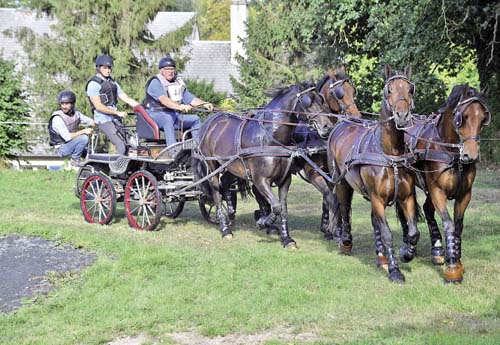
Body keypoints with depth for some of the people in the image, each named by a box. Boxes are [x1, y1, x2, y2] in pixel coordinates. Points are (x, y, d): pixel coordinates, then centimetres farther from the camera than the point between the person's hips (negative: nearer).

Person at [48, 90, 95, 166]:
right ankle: (75, 160, -12)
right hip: (62, 148, -7)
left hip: (74, 144, 7)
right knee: (83, 138, -28)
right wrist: (83, 131, -26)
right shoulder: (57, 118, -22)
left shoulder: (75, 113, 0)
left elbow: (90, 121, 9)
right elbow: (67, 137, -27)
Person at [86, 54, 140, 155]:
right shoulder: (93, 84, -5)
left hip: (115, 119, 7)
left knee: (125, 146, -2)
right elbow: (98, 106, -14)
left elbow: (127, 99, 15)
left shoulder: (112, 83, 18)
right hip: (104, 120, -7)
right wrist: (118, 113, -17)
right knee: (121, 147, -19)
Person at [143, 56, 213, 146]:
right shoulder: (155, 83, -10)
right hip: (156, 114, -8)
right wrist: (179, 107, -44)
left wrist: (204, 104, -6)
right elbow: (163, 100, -28)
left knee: (195, 119, -6)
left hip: (174, 115, 8)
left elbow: (190, 98, 13)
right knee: (168, 118, -38)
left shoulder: (178, 82, 16)